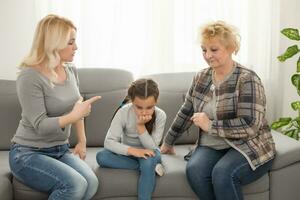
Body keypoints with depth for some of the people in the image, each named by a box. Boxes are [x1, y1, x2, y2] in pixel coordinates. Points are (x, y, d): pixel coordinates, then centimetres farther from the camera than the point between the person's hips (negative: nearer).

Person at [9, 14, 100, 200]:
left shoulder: (70, 70, 4)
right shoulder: (30, 77, -19)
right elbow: (40, 125, -21)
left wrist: (82, 141, 13)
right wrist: (73, 116, -31)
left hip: (61, 149, 6)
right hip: (28, 153, -6)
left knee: (91, 183, -22)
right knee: (75, 185, -28)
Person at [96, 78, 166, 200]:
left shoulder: (160, 116, -21)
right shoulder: (123, 112, -23)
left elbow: (151, 147, -21)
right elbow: (108, 142, -26)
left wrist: (141, 126, -35)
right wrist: (132, 150, -39)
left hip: (148, 153, -2)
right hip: (128, 151, 2)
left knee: (148, 163, -37)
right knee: (101, 157, -26)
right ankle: (147, 166, -22)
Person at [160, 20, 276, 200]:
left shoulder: (247, 79, -12)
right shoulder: (201, 77, 7)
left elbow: (250, 125, -21)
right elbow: (186, 112, 17)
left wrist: (210, 125, -18)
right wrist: (168, 142, 23)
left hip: (249, 148, -5)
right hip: (211, 147, 5)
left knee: (222, 173, -34)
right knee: (194, 170, -27)